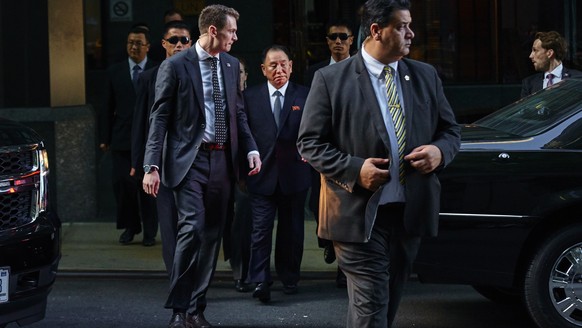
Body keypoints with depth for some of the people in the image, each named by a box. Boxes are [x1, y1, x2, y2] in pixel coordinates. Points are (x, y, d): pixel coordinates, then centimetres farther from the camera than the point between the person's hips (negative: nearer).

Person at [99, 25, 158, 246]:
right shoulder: (115, 72, 11)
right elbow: (109, 107, 11)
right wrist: (105, 138, 7)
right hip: (122, 139, 2)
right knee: (122, 183, -3)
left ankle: (150, 231, 13)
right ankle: (130, 227, 15)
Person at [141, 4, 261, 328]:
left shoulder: (231, 65, 11)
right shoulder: (175, 65, -6)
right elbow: (160, 118, -7)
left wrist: (251, 149, 4)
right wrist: (152, 166, -13)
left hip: (223, 159, 6)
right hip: (190, 159, -6)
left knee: (212, 235, 7)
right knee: (192, 228, -17)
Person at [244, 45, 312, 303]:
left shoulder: (305, 95, 4)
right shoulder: (250, 96, 4)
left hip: (294, 174, 1)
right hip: (262, 174, -1)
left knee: (292, 230, 11)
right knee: (261, 229, -7)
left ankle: (289, 278, 24)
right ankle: (260, 282, -7)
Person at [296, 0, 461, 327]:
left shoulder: (426, 75, 8)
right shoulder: (331, 79, -5)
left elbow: (451, 129, 14)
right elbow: (310, 142, -5)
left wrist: (440, 151, -9)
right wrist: (354, 169, -19)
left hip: (411, 212, 5)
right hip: (359, 214, -5)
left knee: (391, 301, 18)